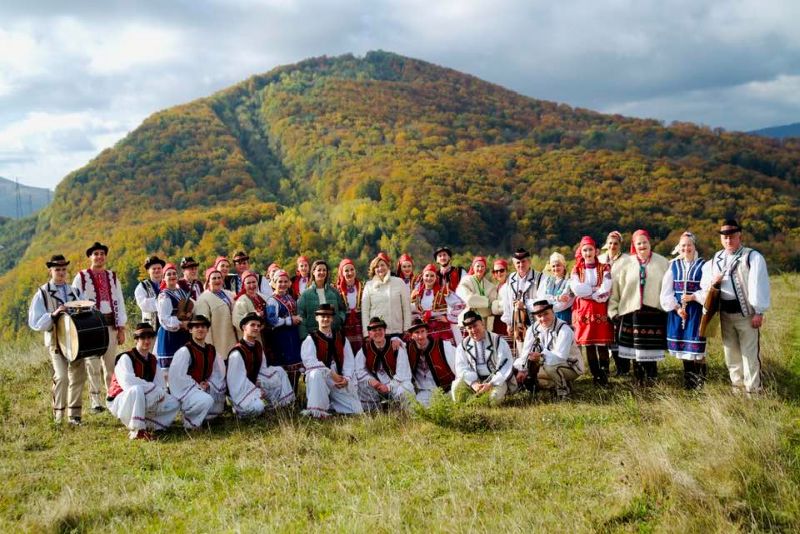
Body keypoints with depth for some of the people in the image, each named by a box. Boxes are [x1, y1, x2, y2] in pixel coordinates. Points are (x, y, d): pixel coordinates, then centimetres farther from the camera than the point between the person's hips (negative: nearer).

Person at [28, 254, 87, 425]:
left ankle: (74, 415, 21)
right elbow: (34, 323, -6)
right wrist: (53, 315, -20)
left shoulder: (75, 292, 12)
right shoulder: (42, 294, -1)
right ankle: (58, 416, -6)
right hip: (56, 342, -5)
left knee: (78, 377, 8)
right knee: (61, 377, -18)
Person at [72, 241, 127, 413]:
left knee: (110, 363, 8)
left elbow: (119, 302, 12)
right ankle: (95, 400, -2)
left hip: (110, 324, 4)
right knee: (93, 364, -5)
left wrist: (121, 329, 6)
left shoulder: (113, 277, 13)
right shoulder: (81, 277, 1)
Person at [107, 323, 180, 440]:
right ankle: (137, 430, -30)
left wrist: (161, 392, -24)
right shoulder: (126, 358, -16)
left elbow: (160, 383, 1)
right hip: (120, 402, -7)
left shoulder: (152, 360, 7)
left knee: (174, 403, -5)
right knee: (136, 390, -40)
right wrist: (156, 391, -29)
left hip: (143, 401, 7)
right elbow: (128, 382, -32)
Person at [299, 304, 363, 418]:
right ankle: (316, 410, -31)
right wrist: (331, 374, -20)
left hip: (340, 382, 4)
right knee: (316, 373, -39)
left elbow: (349, 362, 7)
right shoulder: (311, 339, 2)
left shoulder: (341, 339, 15)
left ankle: (331, 405, 17)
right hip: (319, 379, -4)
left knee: (357, 411, -10)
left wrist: (346, 379, -11)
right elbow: (310, 361, -14)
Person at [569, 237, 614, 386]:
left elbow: (605, 289, -8)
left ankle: (604, 375, 0)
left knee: (602, 344, -7)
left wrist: (586, 292, -7)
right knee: (588, 345, 1)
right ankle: (596, 376, 8)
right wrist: (596, 290, -9)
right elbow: (576, 288, -7)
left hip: (601, 311, -2)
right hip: (584, 311, 2)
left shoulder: (604, 268, 5)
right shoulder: (576, 270, 10)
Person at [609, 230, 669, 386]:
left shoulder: (662, 263, 5)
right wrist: (613, 310, 1)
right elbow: (614, 287, 5)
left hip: (654, 310, -1)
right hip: (632, 310, 1)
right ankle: (639, 377, 14)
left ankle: (651, 377, 11)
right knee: (635, 347, 4)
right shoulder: (624, 264, 5)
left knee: (651, 347, 0)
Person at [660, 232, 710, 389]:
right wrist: (676, 307, -7)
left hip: (696, 312, -3)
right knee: (682, 348, 8)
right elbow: (666, 291, 4)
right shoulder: (673, 265, 7)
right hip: (677, 312, 3)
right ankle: (688, 383, 19)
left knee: (696, 349, -8)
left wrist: (693, 297, -17)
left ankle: (700, 381, 2)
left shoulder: (703, 265, -1)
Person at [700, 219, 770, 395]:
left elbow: (759, 286, -12)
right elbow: (703, 283, 18)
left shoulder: (753, 257, -6)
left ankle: (753, 391, 0)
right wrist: (712, 283, -6)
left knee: (750, 353, -5)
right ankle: (737, 389, 24)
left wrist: (759, 312, -18)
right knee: (731, 353, 13)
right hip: (725, 313, 6)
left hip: (746, 312, -6)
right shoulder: (716, 259, 13)